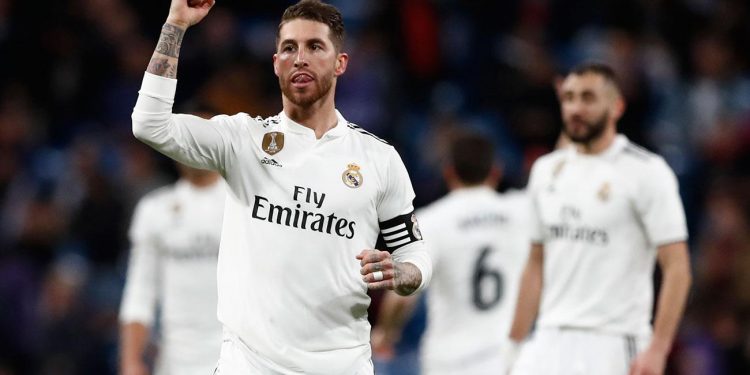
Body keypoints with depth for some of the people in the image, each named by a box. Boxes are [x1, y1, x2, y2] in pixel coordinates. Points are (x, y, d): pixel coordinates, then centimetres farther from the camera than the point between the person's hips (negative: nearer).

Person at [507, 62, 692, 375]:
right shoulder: (546, 170, 13)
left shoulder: (646, 171, -6)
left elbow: (677, 268, -10)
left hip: (612, 345, -6)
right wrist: (515, 345, 16)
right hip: (550, 342, 6)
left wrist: (657, 349, -18)